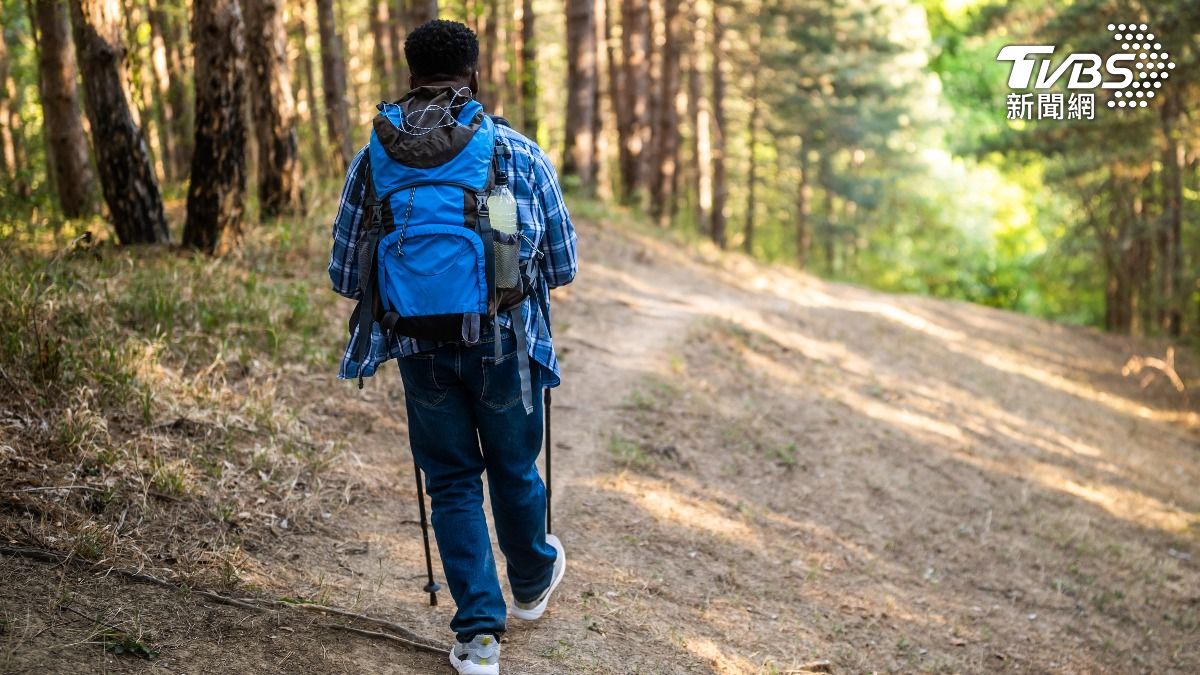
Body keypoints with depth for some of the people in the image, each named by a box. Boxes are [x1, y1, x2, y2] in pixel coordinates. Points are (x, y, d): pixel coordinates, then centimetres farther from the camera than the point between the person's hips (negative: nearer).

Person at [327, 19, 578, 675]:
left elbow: (346, 275, 1)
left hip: (422, 349, 1)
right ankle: (532, 582, 45)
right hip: (505, 343, 0)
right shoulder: (521, 154, -5)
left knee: (452, 482, 14)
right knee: (515, 469, 21)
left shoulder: (373, 159, -2)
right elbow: (562, 264, 0)